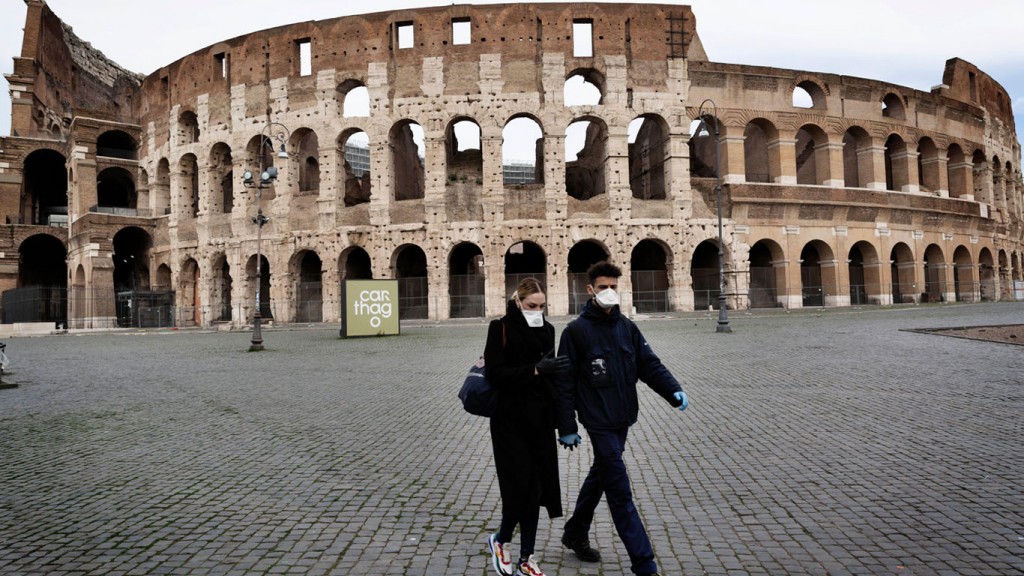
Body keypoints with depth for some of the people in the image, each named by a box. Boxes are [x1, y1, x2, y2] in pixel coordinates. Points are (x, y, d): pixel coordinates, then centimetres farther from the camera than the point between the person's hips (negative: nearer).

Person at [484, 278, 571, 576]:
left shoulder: (546, 330, 6)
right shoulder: (501, 328, -9)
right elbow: (495, 374, -17)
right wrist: (535, 369, -26)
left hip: (539, 419, 5)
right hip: (510, 421, -5)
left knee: (536, 486, 7)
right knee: (521, 485, -7)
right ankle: (500, 540, 22)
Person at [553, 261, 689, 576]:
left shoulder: (627, 327, 6)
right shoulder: (576, 331, -10)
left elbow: (649, 364, 3)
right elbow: (565, 384, -9)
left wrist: (674, 390, -14)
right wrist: (566, 428, -9)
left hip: (622, 420, 7)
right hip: (599, 422, -7)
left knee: (601, 476, 20)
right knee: (620, 492, -5)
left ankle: (575, 533, 40)